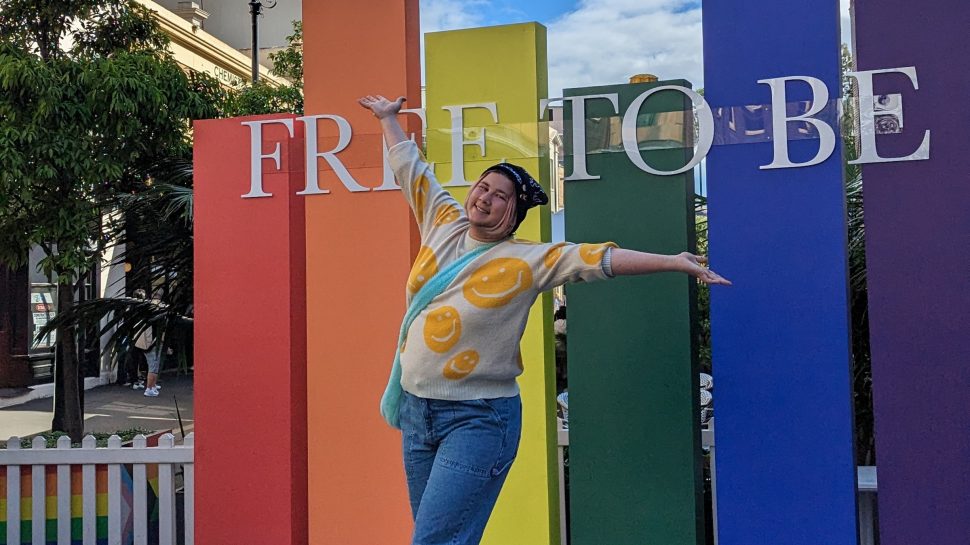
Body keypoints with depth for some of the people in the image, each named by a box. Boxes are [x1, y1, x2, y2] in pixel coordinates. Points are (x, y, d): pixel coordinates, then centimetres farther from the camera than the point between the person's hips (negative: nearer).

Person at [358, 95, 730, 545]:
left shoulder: (527, 260, -8)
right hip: (416, 408, 6)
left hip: (477, 420, -6)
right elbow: (411, 168, 17)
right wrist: (388, 118, 29)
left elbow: (596, 258, -16)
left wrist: (672, 262, -22)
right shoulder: (443, 226, 6)